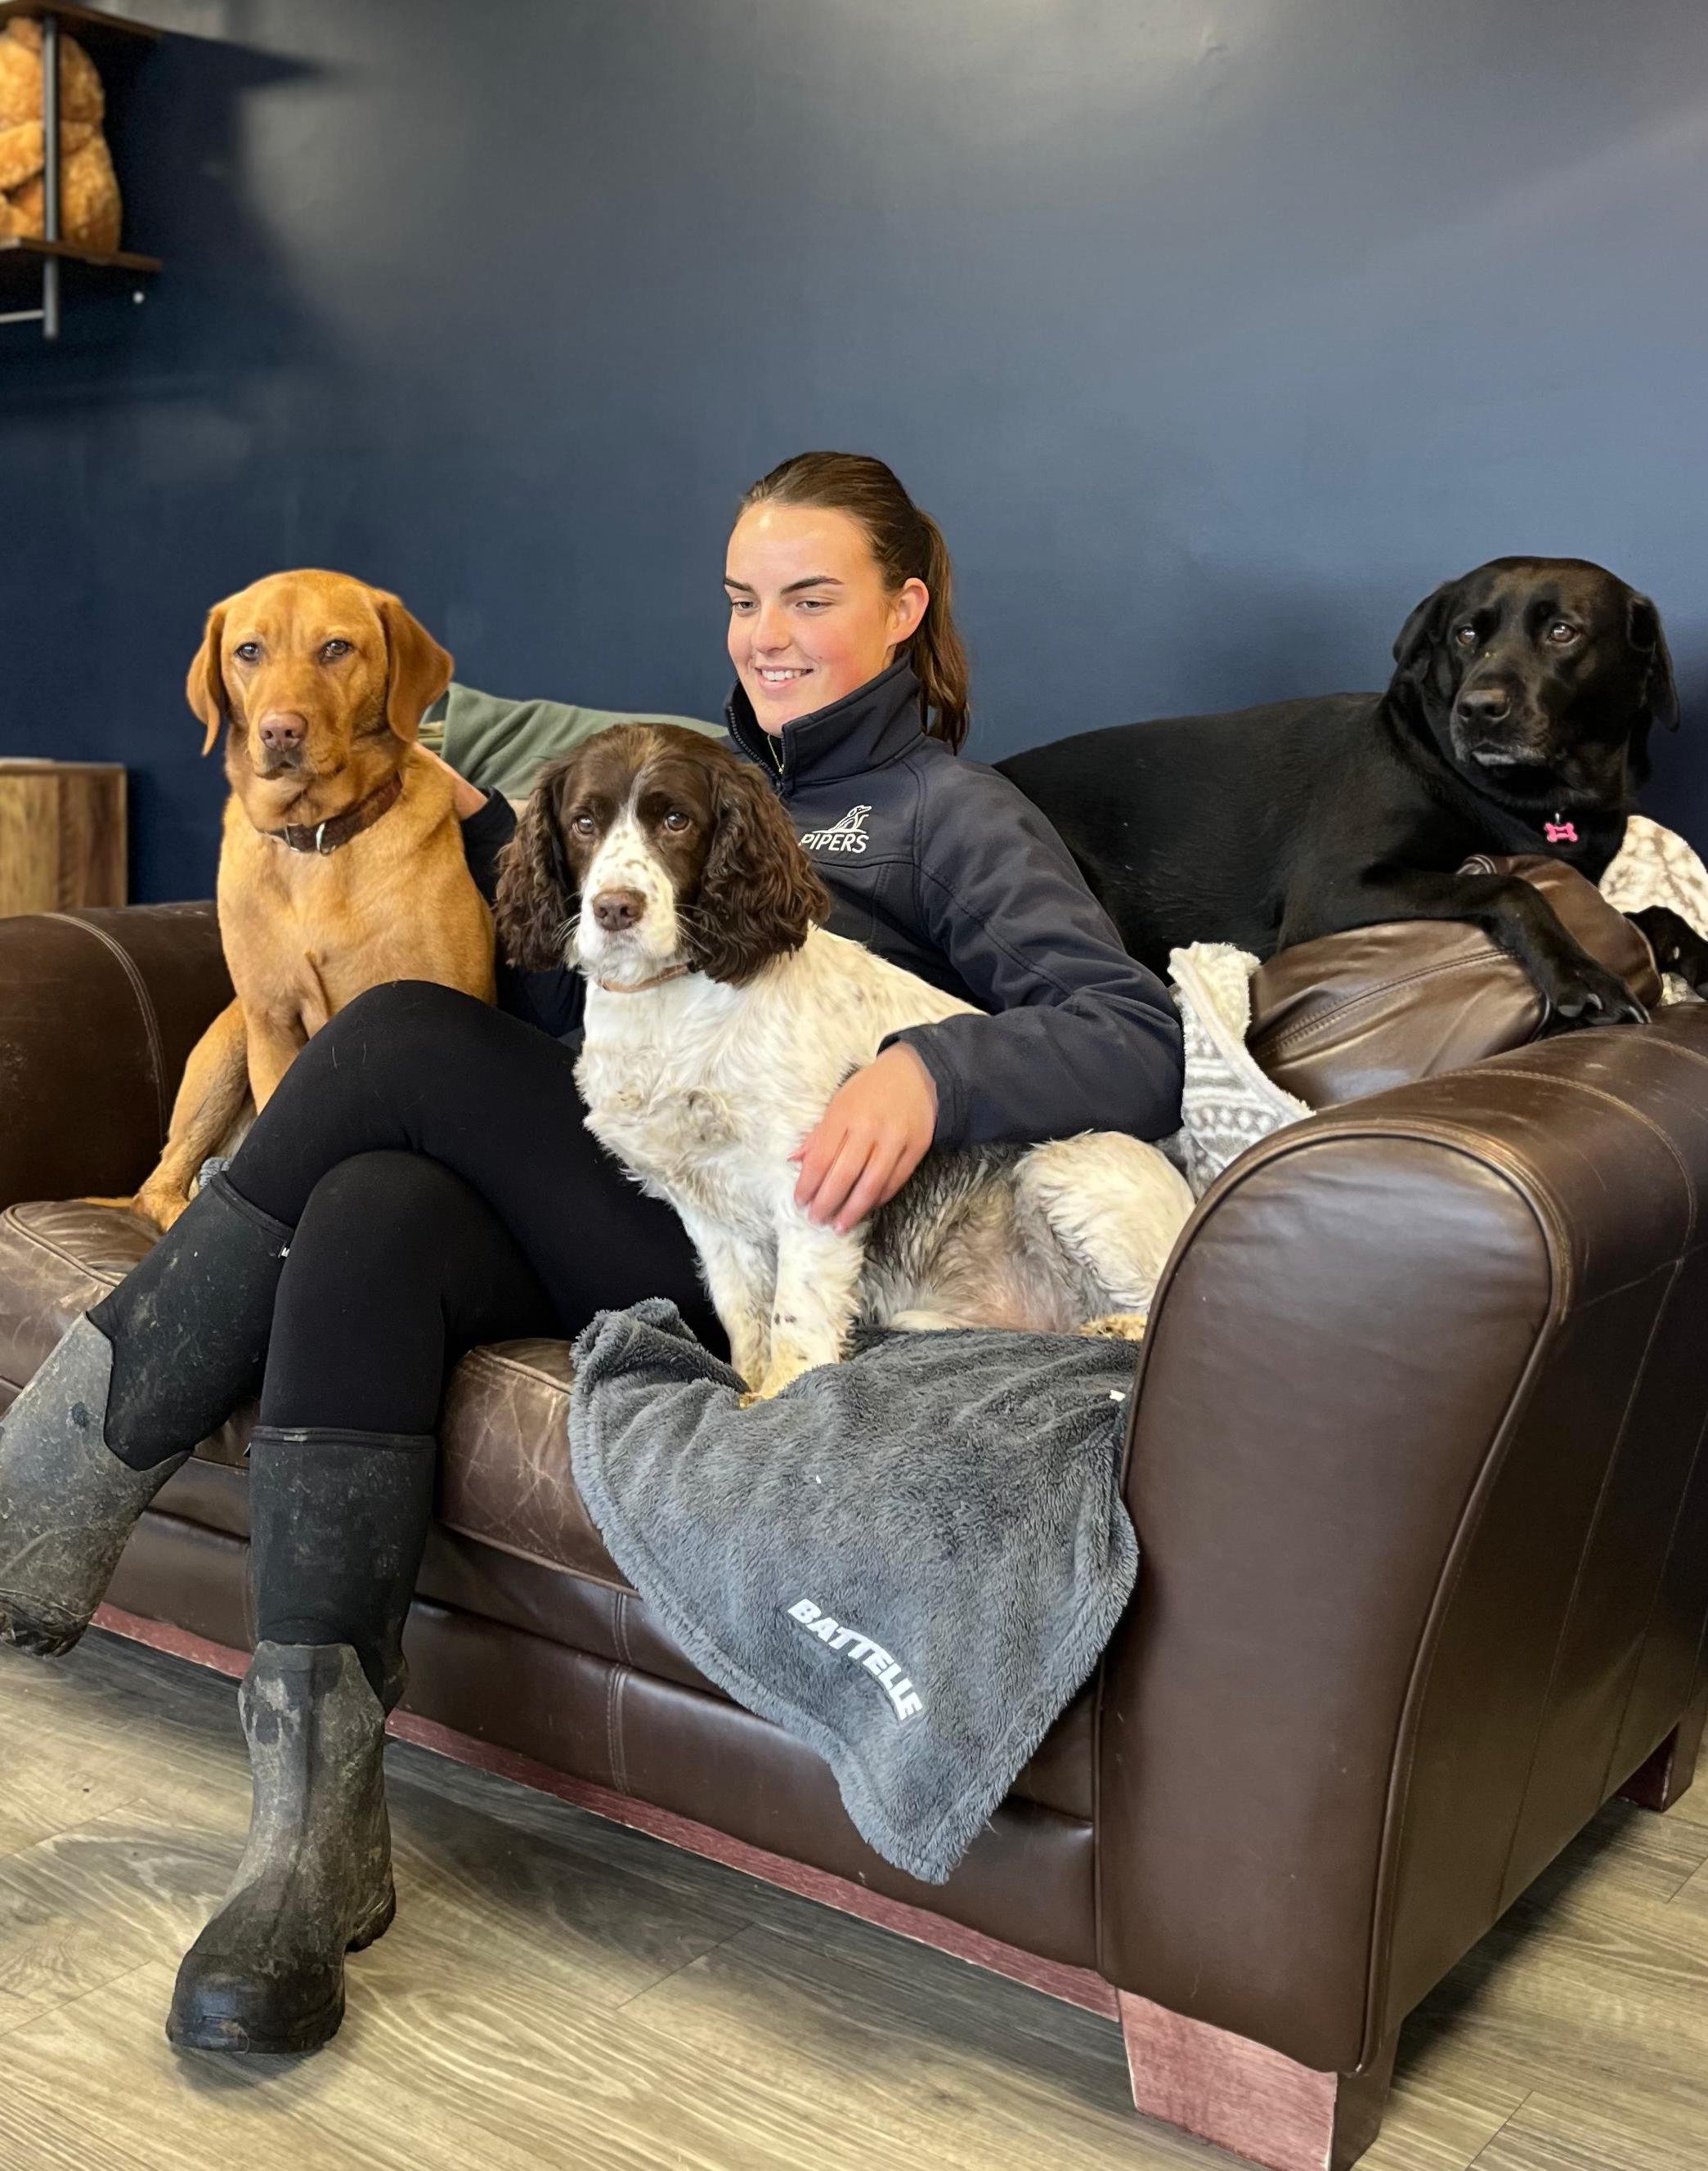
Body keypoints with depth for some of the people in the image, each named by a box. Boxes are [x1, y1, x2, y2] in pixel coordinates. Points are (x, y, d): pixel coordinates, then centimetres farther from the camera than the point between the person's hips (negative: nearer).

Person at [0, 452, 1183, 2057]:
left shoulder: (950, 814, 8)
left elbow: (1140, 1043, -9)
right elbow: (559, 993, 27)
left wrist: (935, 1065, -27)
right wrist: (481, 831, 17)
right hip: (571, 1208, 6)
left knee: (401, 1035, -23)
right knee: (368, 1222, -28)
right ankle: (314, 1846, -29)